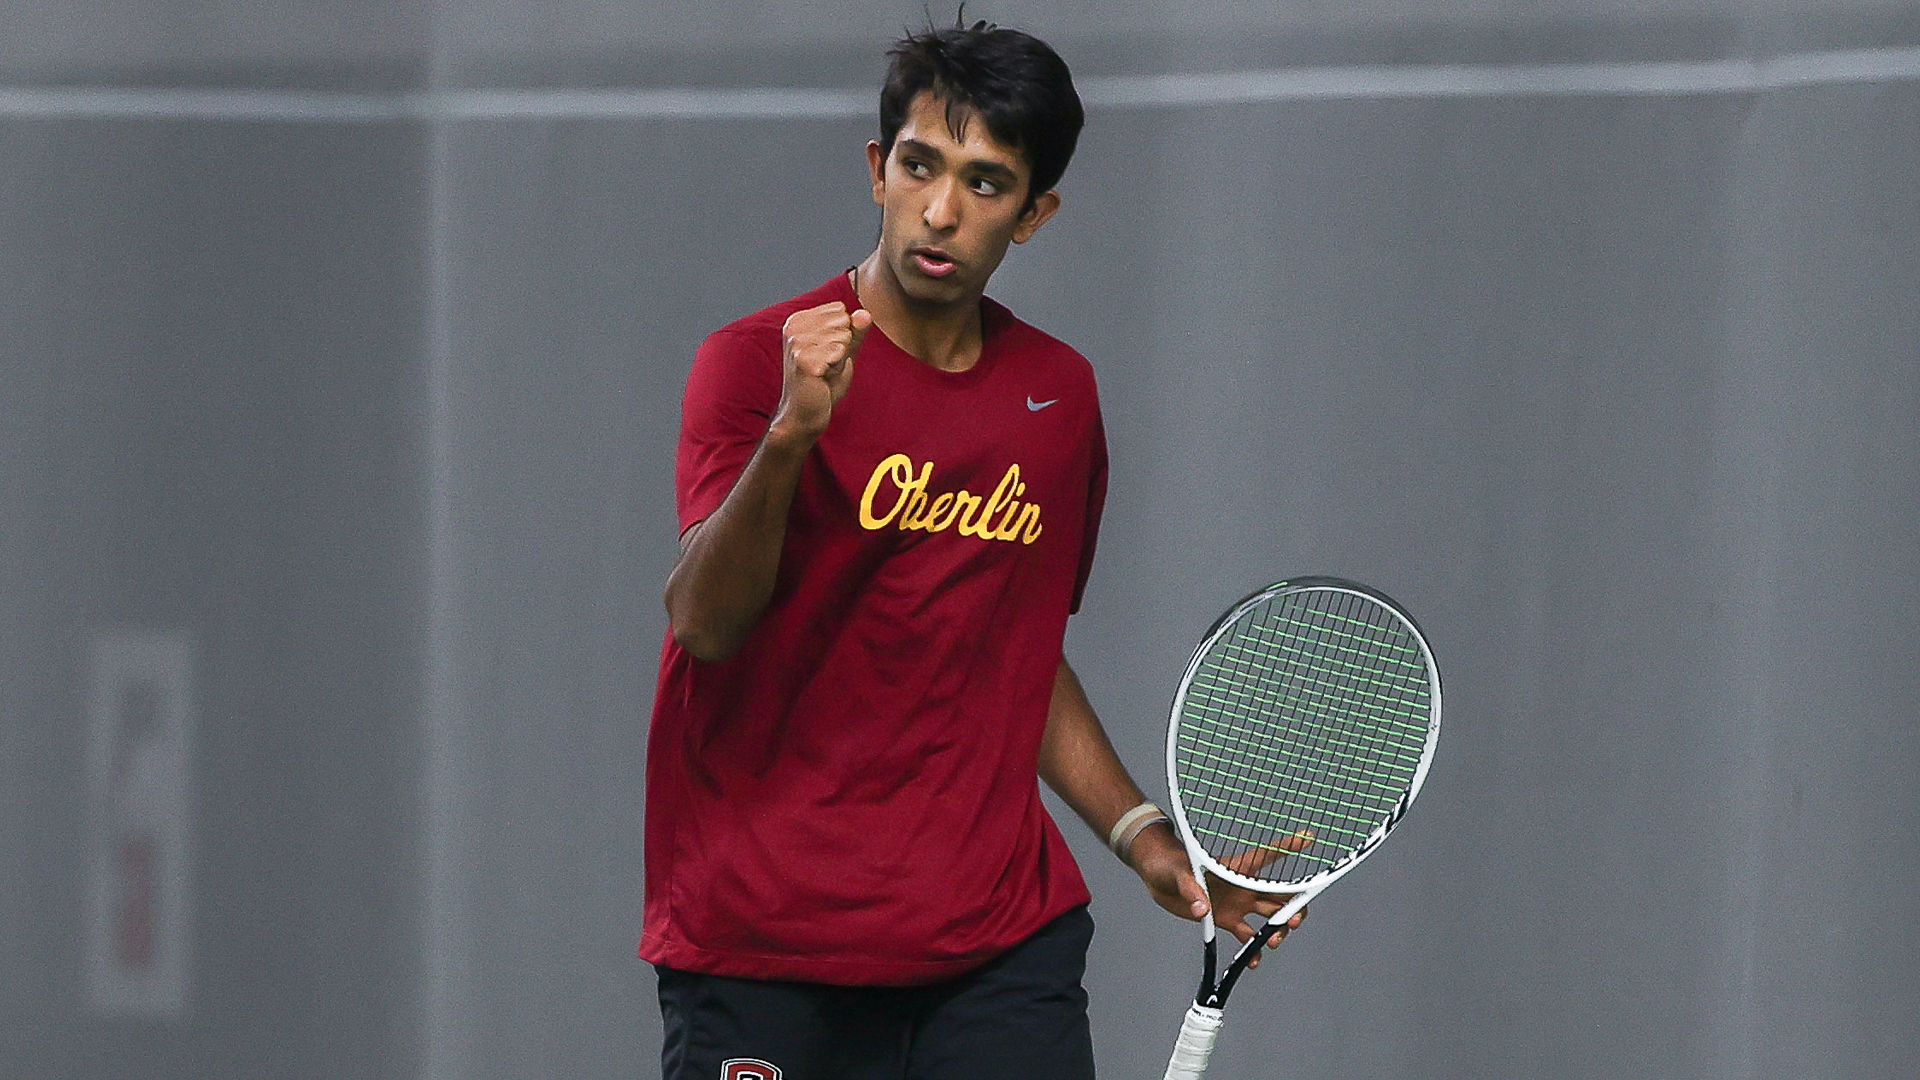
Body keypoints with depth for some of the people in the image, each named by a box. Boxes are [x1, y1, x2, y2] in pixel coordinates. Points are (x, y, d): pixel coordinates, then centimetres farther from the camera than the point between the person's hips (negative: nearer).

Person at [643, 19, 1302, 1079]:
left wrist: (1142, 835, 14)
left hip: (1000, 942, 4)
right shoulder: (756, 363, -5)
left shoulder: (1060, 395, 11)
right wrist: (791, 434, -33)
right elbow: (703, 622, -19)